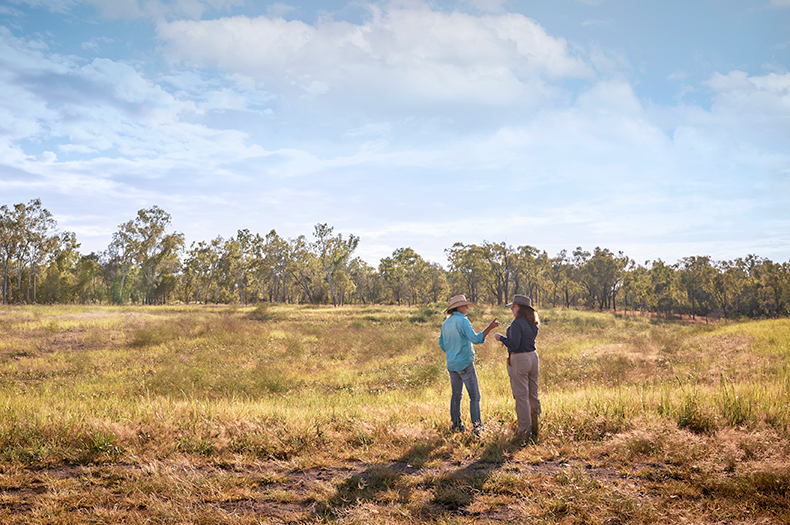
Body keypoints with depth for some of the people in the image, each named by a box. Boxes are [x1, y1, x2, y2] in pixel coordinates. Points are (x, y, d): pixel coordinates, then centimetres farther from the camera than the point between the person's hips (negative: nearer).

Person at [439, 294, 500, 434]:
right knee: (474, 395, -4)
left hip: (452, 364, 8)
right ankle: (476, 425, -8)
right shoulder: (462, 321, -14)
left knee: (456, 395, 14)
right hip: (465, 363, -8)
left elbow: (442, 344, 18)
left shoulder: (446, 323, 11)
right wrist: (489, 327, -22)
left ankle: (456, 424, 17)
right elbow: (475, 339, -23)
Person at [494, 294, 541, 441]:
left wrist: (501, 338, -7)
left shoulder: (517, 323, -18)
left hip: (519, 360, -9)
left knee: (521, 396, -1)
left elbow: (514, 345, -22)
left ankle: (525, 431, 3)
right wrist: (508, 340, 20)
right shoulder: (533, 323, 9)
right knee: (533, 394, 14)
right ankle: (535, 428, 22)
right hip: (533, 357, 9)